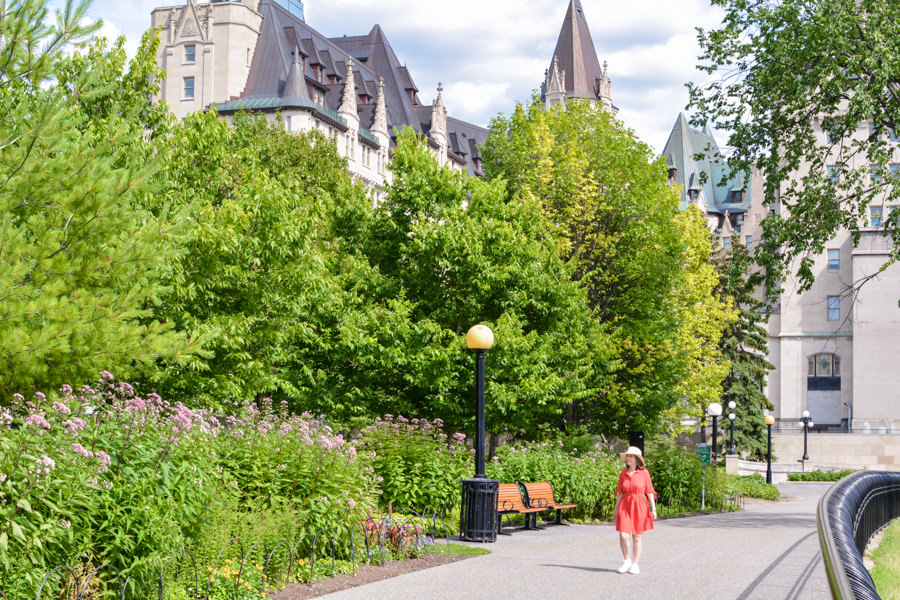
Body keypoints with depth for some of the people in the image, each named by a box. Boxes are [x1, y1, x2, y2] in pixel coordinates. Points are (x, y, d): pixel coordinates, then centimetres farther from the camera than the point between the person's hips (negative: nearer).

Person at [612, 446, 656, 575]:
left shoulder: (644, 473, -2)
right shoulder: (623, 474, 7)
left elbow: (649, 491, 0)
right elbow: (620, 493, 12)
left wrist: (653, 508, -7)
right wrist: (616, 509, 10)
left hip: (640, 506, -2)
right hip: (625, 506, 2)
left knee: (636, 536, 3)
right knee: (623, 535, -10)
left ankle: (635, 565, 15)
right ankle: (627, 561, 11)